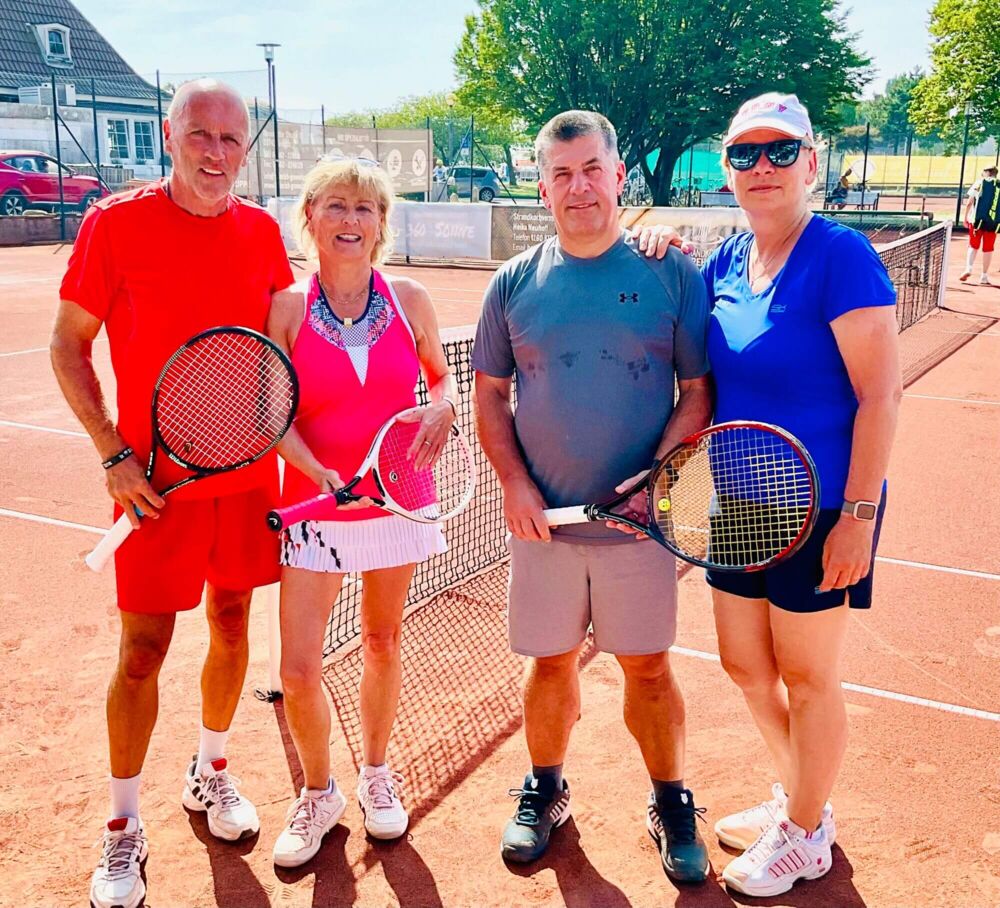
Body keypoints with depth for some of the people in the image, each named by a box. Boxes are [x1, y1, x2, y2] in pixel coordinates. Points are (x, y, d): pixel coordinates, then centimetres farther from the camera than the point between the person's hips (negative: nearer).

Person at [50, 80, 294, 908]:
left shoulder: (262, 233, 3)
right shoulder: (114, 224, -8)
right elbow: (68, 350, -3)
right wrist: (115, 454, -12)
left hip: (248, 473, 4)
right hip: (157, 480, -4)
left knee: (232, 624, 14)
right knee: (143, 649, 0)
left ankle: (211, 772, 38)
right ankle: (124, 829, 19)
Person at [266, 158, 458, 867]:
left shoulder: (409, 300, -2)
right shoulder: (287, 308, -6)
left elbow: (443, 374, 12)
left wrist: (443, 406, -12)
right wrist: (323, 475, -25)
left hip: (396, 502, 2)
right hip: (313, 505, -1)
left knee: (383, 644, 16)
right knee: (299, 671, -3)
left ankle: (376, 774, 39)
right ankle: (319, 794, 25)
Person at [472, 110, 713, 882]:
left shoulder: (672, 275, -2)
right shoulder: (516, 283, 3)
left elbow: (699, 391, -1)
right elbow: (490, 395, 7)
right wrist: (514, 483, -6)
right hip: (543, 520, 2)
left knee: (648, 668, 9)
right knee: (551, 663, 13)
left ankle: (671, 803, 30)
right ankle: (545, 790, 35)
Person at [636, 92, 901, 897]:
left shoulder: (841, 256, -16)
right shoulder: (725, 262, 4)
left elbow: (880, 393, -17)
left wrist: (858, 514, -20)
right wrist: (663, 260, 2)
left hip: (815, 508, -7)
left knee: (807, 677, 9)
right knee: (744, 665, 18)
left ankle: (805, 835, 32)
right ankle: (799, 796, 43)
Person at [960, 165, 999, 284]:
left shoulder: (979, 183, 3)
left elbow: (969, 203, -1)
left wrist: (965, 217, 5)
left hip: (978, 219, -1)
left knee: (973, 246, 10)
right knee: (988, 249, 7)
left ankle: (968, 268, -9)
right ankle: (984, 276, 10)